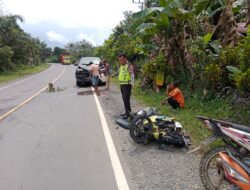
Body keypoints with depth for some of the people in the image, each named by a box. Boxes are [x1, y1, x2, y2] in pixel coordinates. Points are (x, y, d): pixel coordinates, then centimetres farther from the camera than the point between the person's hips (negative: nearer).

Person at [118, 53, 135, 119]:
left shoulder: (129, 66, -13)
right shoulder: (121, 66, 15)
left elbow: (132, 75, -22)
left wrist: (132, 83, -34)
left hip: (127, 85, -9)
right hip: (122, 85, 9)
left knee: (126, 99, -10)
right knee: (124, 99, 13)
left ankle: (128, 113, -3)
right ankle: (127, 112, 23)